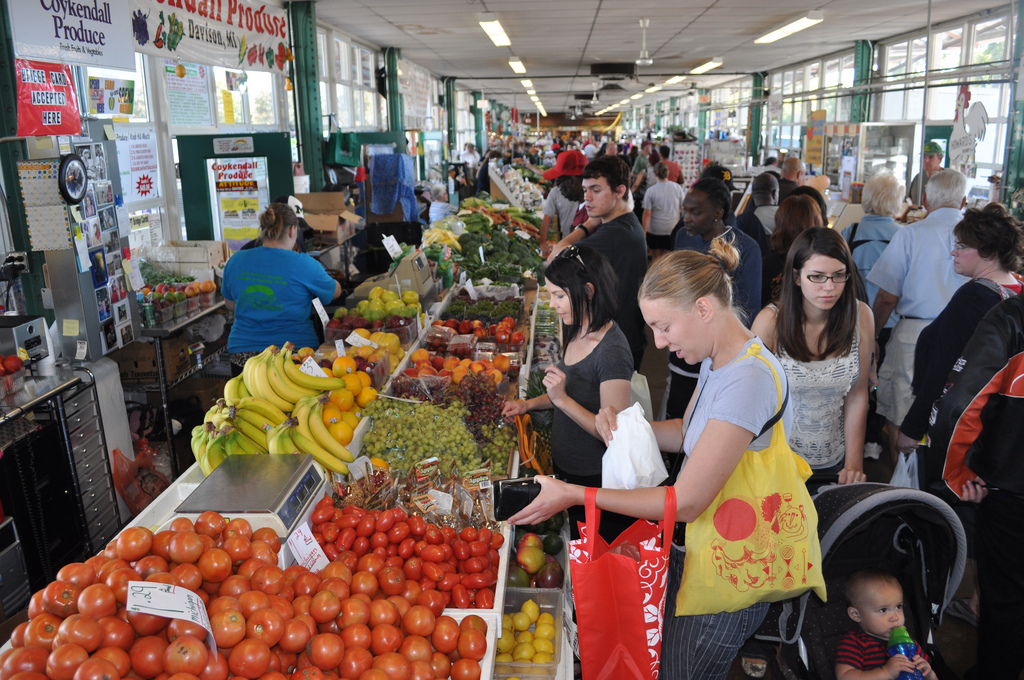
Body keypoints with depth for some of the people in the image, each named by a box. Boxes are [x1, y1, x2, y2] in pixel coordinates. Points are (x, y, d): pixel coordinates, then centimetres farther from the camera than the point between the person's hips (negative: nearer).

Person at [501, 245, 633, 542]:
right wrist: (530, 404, 7)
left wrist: (562, 400, -31)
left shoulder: (612, 352, -27)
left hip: (593, 480, -8)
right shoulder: (578, 333, 2)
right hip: (566, 468, 8)